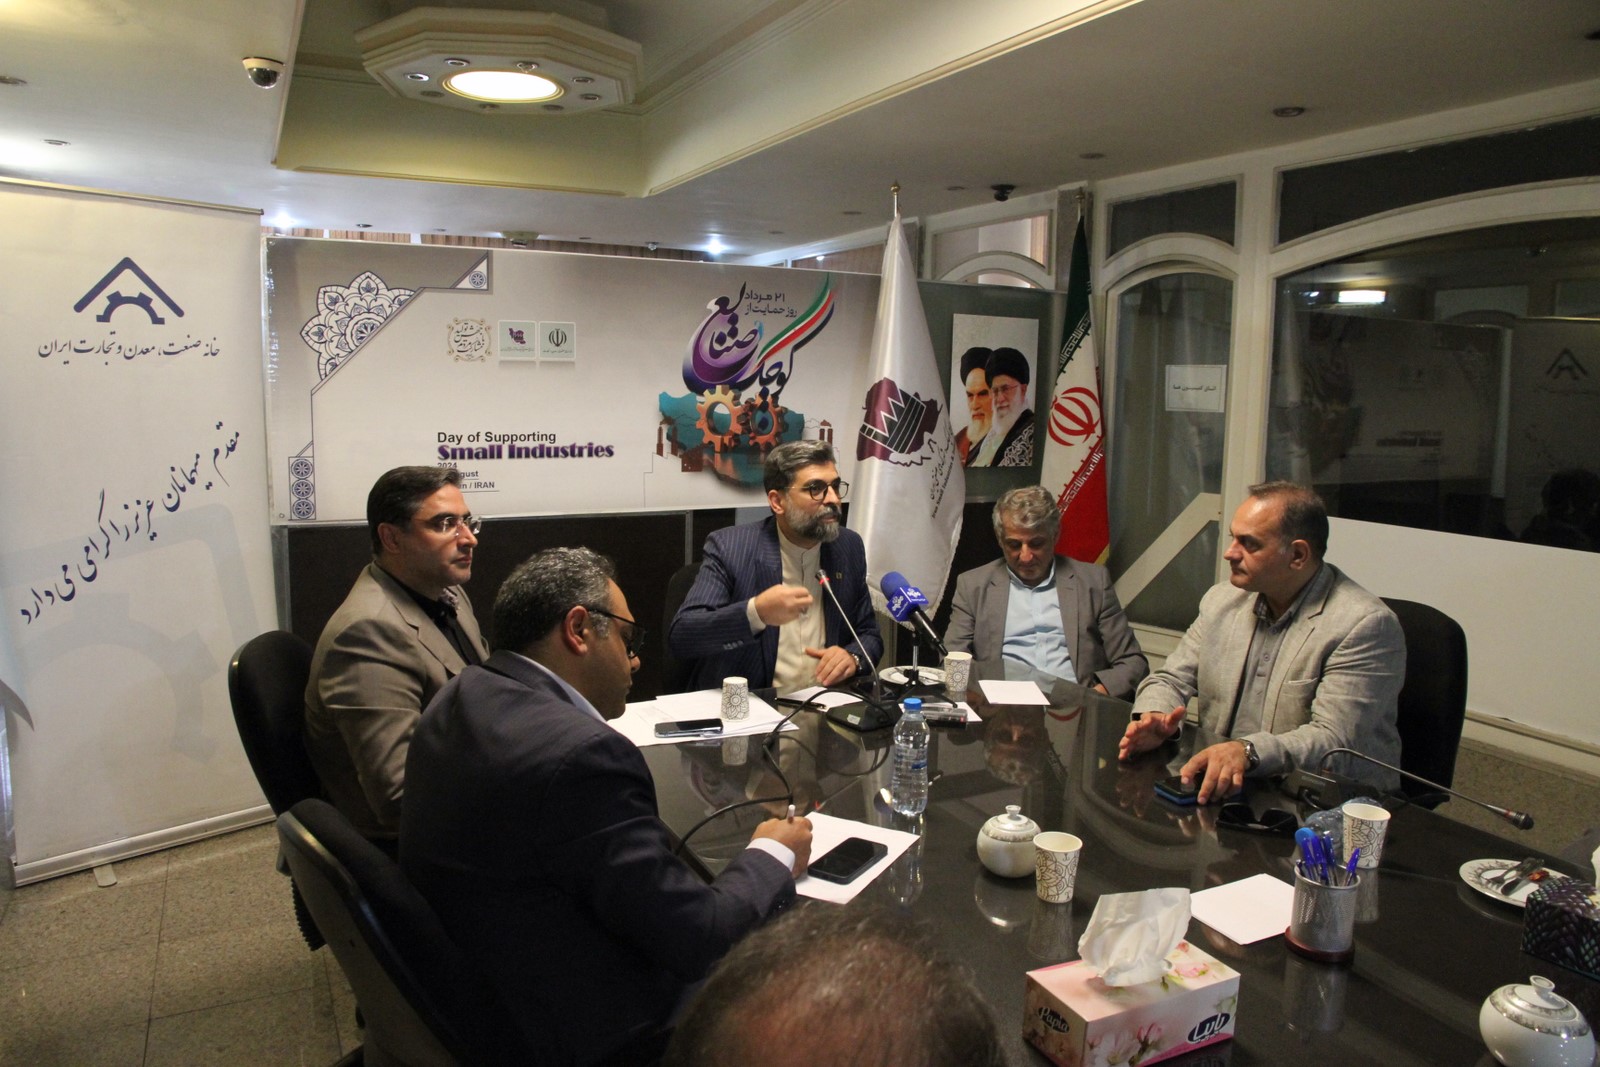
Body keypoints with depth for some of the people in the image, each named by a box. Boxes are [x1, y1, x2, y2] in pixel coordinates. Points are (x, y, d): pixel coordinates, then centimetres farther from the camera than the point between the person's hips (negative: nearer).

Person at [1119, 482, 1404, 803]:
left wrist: (1247, 752, -38)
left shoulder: (1365, 624, -13)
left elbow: (1334, 740, -21)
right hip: (1221, 793, 6)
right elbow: (1172, 680, 10)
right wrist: (1152, 716, -14)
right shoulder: (1222, 600, 8)